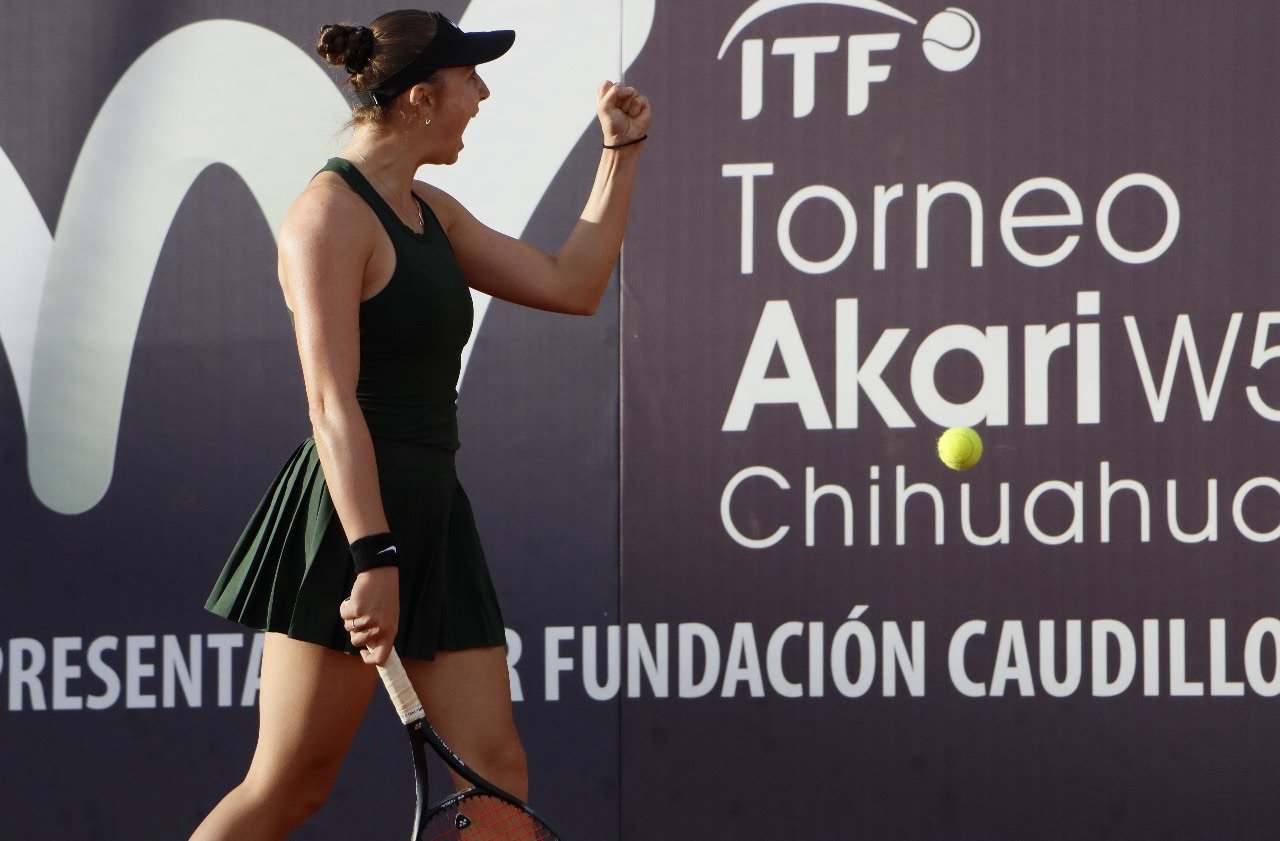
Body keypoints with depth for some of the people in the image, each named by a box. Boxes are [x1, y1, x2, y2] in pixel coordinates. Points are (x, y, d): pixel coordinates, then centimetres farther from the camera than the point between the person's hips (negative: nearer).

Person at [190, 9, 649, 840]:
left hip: (431, 518, 9)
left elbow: (571, 285, 21)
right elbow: (332, 403, -20)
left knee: (496, 773, 1)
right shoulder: (331, 214, -11)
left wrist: (621, 153, 18)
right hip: (351, 522, -9)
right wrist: (372, 559, -26)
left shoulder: (431, 212, 17)